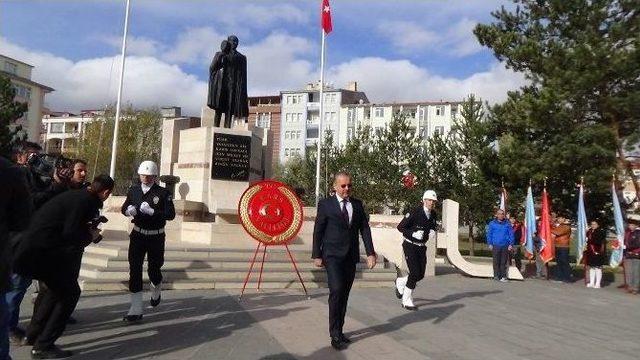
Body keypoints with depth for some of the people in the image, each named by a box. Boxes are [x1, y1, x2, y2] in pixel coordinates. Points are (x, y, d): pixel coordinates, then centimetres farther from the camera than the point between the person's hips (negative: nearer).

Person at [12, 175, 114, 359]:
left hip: (31, 246, 10)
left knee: (57, 287, 26)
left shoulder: (76, 195, 12)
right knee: (70, 293, 1)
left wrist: (87, 229, 14)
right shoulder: (85, 201, -16)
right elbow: (70, 235, -20)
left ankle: (33, 334, 36)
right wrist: (90, 236, -3)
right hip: (41, 251, -10)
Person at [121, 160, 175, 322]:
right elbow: (124, 208, 11)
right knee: (135, 270, -4)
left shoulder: (163, 193, -10)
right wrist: (128, 210, -12)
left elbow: (171, 214, -17)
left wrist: (151, 211, -28)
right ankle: (136, 310, 3)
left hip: (156, 237, -2)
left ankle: (156, 291, 45)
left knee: (153, 269, 9)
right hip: (138, 235, 3)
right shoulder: (133, 190, 2)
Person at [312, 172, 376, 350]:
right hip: (332, 255, -4)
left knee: (344, 294, 9)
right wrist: (317, 255, -3)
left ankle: (339, 330, 21)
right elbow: (318, 231, -1)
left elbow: (365, 229, 6)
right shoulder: (325, 204, -3)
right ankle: (335, 335, -6)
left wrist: (370, 253, -3)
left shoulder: (357, 204, 9)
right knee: (336, 291, -15)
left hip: (351, 256, 4)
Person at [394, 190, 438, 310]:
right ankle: (407, 301, 4)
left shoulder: (433, 215, 4)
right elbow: (400, 227, -14)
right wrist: (413, 234, -25)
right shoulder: (414, 213, -17)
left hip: (421, 247, 7)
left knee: (421, 275, 6)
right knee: (415, 273, -12)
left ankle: (400, 282, 35)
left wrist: (432, 232, -1)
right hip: (410, 246, -7)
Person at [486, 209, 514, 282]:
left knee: (504, 262, 5)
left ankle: (503, 276, 10)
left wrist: (511, 244, 0)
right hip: (496, 246, -1)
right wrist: (490, 244, 0)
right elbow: (489, 234, 6)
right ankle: (496, 276, 10)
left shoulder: (507, 224, 5)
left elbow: (511, 234, 7)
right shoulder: (492, 224, 3)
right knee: (496, 262, 3)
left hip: (505, 246, 1)